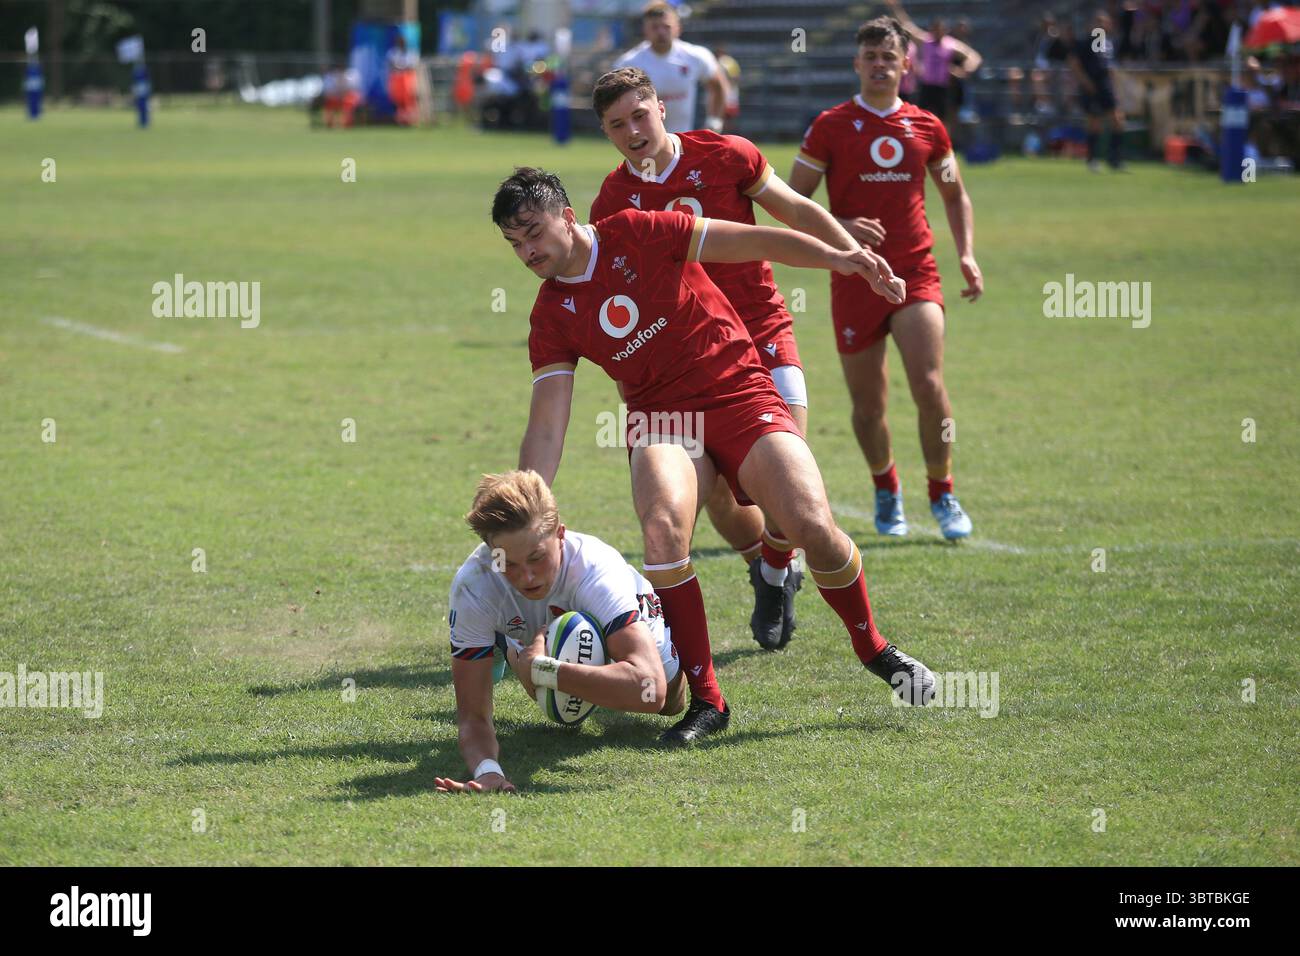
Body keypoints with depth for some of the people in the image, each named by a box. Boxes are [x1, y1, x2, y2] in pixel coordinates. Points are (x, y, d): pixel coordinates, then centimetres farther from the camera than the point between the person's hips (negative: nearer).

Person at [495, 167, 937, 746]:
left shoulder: (637, 235, -6)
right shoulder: (551, 317, 1)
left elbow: (754, 243, -6)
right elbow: (545, 428, 0)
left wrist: (834, 257, -18)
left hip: (740, 391, -2)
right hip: (659, 416, 2)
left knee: (813, 526, -20)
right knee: (663, 528, -29)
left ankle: (873, 648, 9)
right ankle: (705, 701, -17)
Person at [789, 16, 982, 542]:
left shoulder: (927, 127, 8)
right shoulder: (830, 126, 0)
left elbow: (955, 194, 22)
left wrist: (966, 254, 8)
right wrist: (841, 227, -16)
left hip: (916, 273, 1)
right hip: (855, 279, -1)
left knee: (929, 385, -17)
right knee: (868, 405, 4)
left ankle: (942, 494, 0)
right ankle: (886, 490, 31)